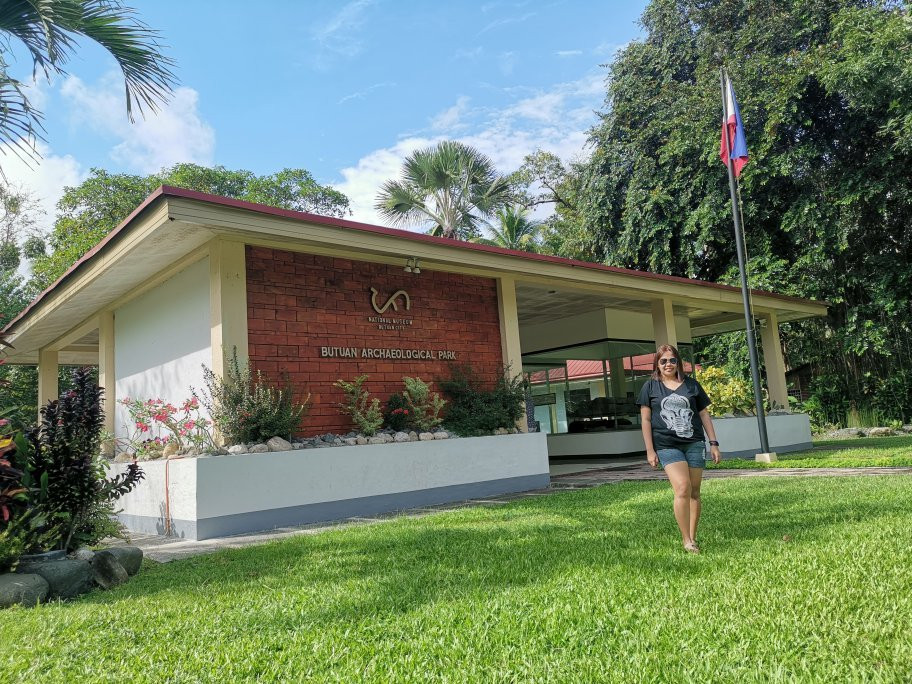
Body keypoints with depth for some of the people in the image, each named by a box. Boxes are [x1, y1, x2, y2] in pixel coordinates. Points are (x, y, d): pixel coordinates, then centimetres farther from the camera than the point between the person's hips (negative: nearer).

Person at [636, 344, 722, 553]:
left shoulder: (691, 385, 11)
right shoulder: (651, 387, 5)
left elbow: (704, 414, 15)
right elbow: (646, 420, 4)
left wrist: (714, 443, 10)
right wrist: (650, 450, -2)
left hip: (694, 443, 3)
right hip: (667, 446, -3)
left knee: (694, 491, 5)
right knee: (682, 488, -17)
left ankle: (693, 538, 17)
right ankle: (686, 540, -9)